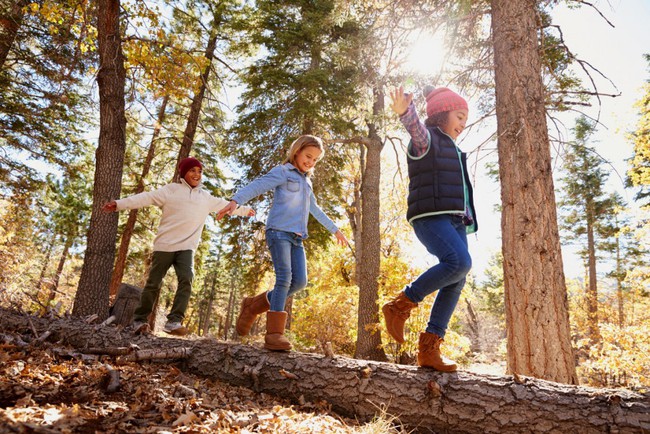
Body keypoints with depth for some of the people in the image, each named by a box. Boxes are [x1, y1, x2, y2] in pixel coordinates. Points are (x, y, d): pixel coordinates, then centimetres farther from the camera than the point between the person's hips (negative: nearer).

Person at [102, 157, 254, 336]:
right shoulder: (171, 190, 2)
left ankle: (174, 322, -18)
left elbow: (225, 204, 29)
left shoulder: (206, 197, 16)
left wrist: (245, 210, 39)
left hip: (186, 248, 3)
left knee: (186, 280, -18)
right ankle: (139, 320, 18)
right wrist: (119, 204, -16)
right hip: (165, 246, -2)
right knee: (153, 284, 3)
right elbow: (146, 198, -6)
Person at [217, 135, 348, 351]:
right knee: (284, 278, -18)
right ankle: (274, 333, -15)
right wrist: (235, 201, -31)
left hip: (297, 237, 7)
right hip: (279, 231, -7)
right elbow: (257, 186, -13)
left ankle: (254, 305, 10)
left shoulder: (306, 182, 26)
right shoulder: (282, 172, 4)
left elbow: (316, 210, 38)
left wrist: (335, 229, 43)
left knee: (299, 281, -5)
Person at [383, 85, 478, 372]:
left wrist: (468, 219, 25)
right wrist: (404, 110, -44)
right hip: (430, 216, -9)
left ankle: (429, 348, 0)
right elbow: (415, 126, -23)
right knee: (459, 262, -29)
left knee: (456, 282, -3)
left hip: (454, 220, 9)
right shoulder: (426, 139, 2)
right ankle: (400, 305, -14)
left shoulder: (452, 150, 30)